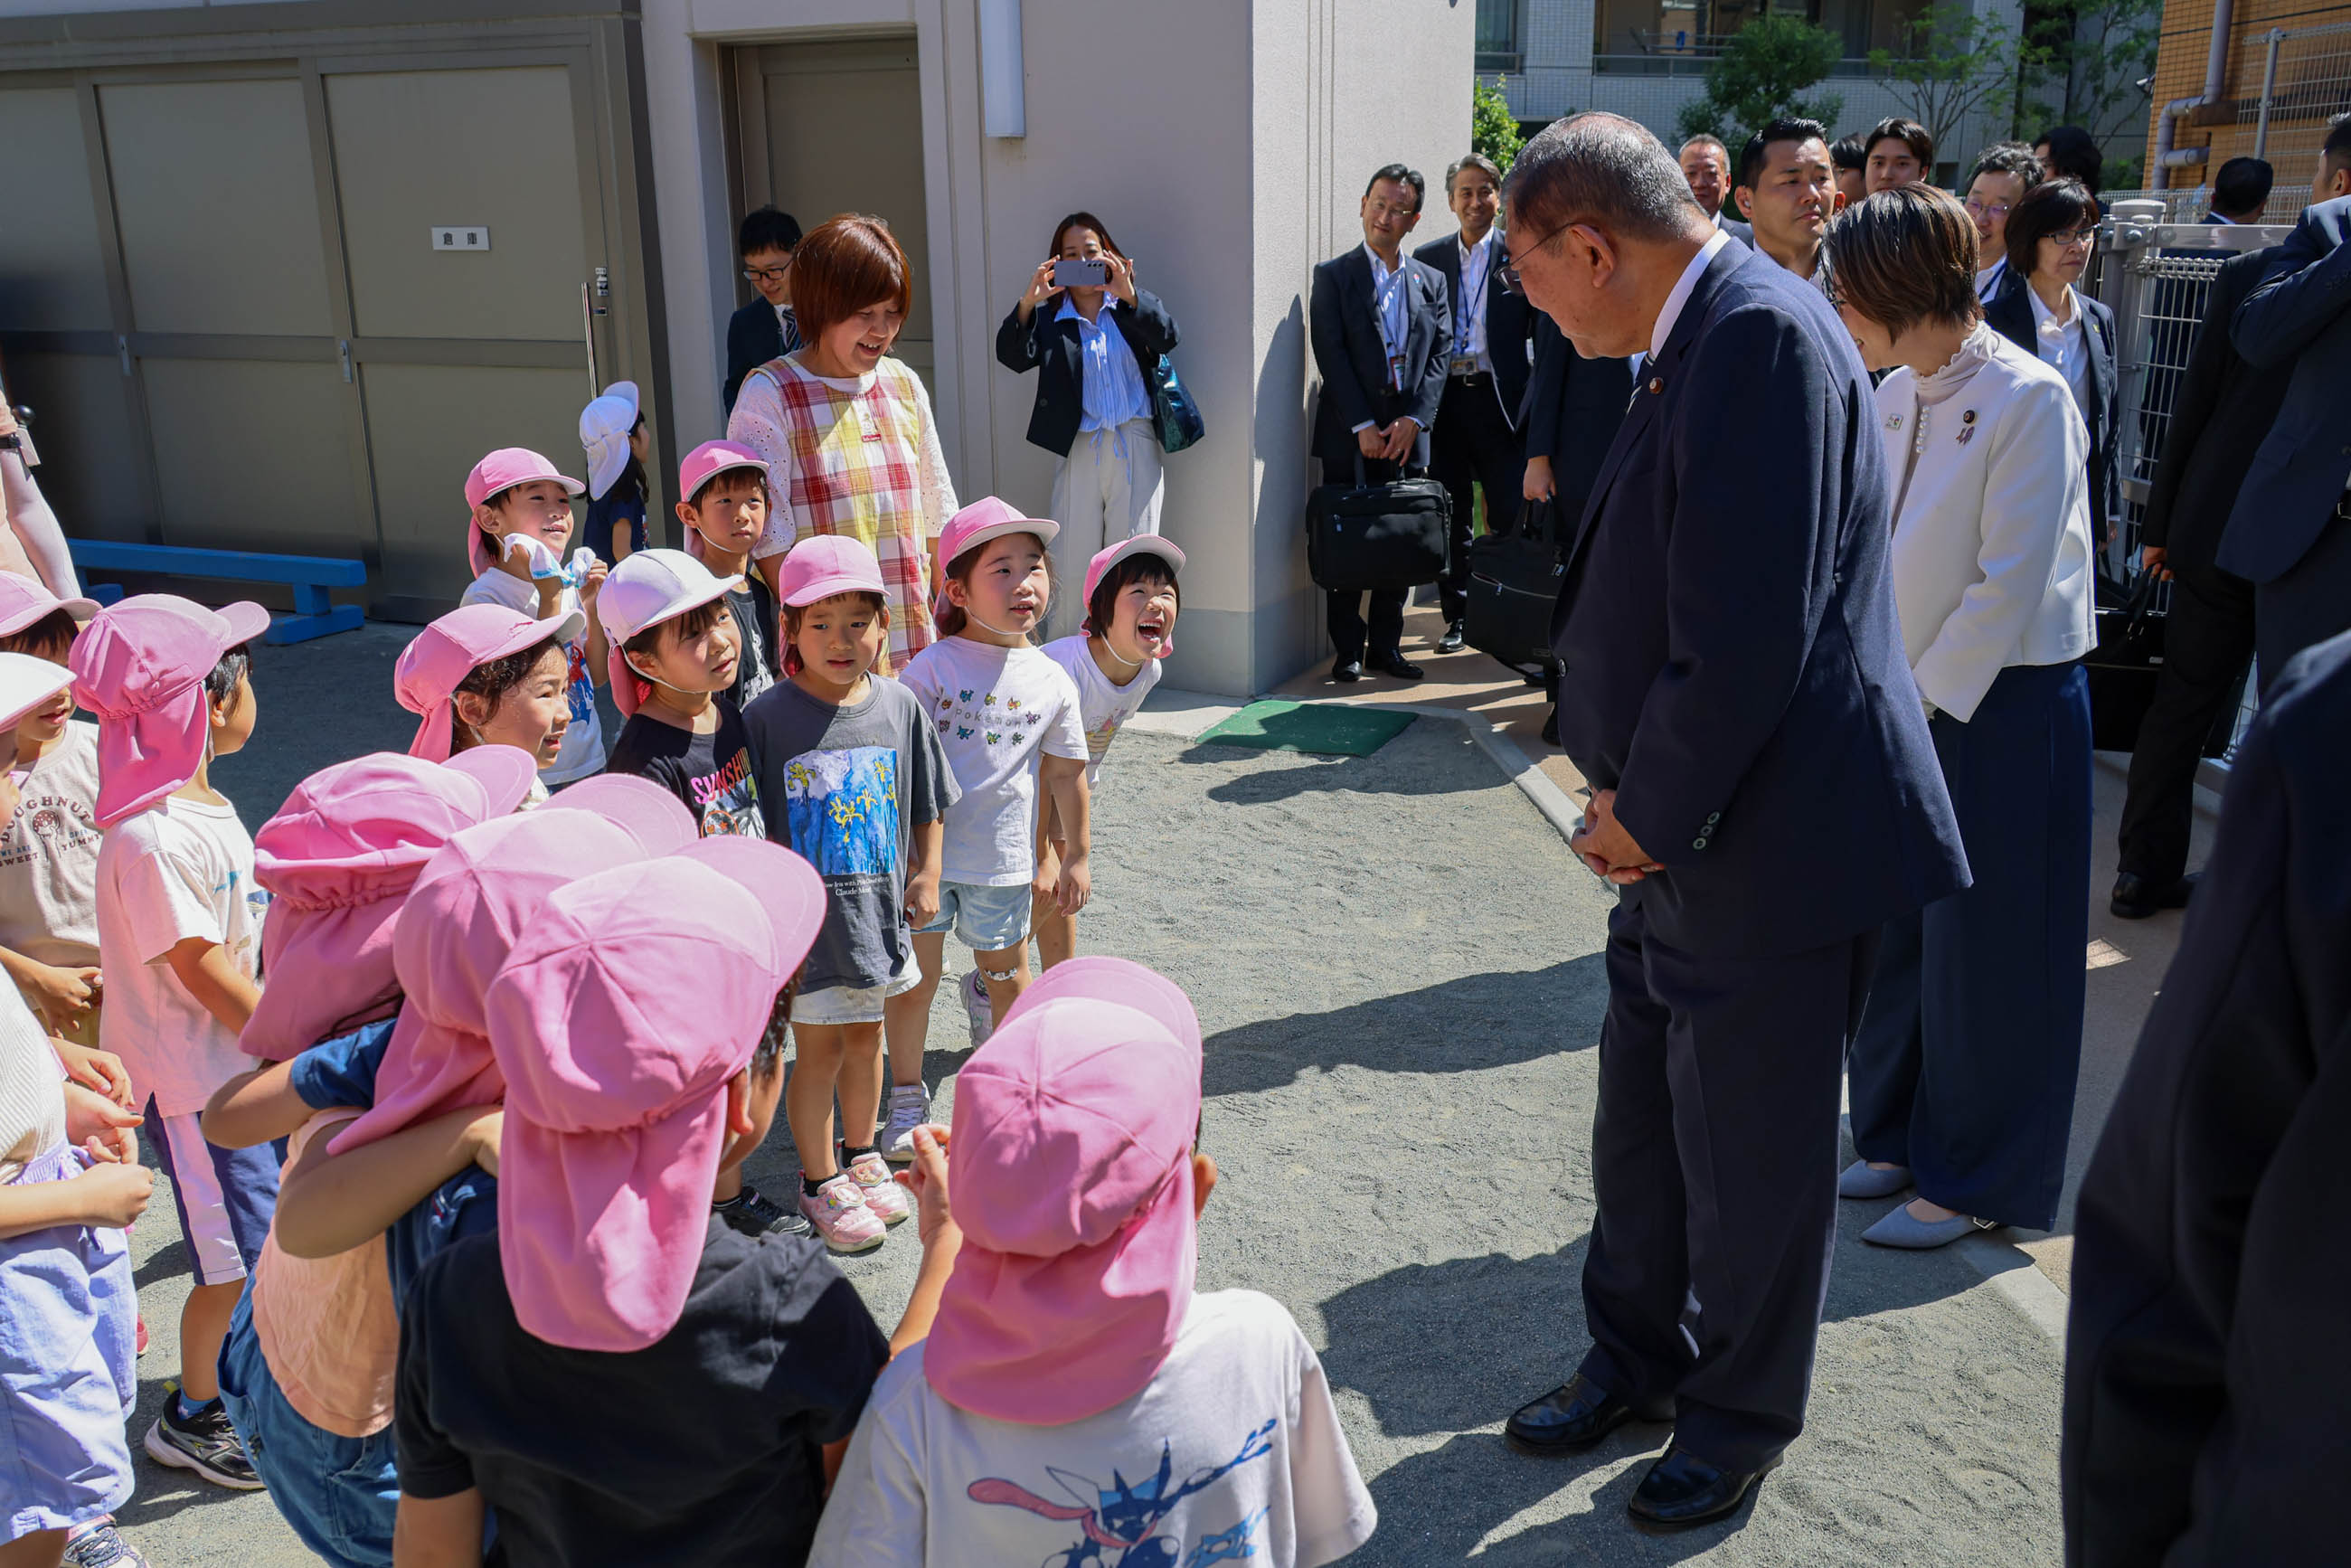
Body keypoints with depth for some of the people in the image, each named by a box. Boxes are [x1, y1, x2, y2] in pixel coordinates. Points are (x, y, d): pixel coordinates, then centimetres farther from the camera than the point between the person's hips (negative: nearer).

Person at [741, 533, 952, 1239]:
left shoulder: (899, 706, -2)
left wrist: (926, 876, 3)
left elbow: (928, 806, 9)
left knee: (865, 1036, 20)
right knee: (818, 1049, 7)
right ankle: (820, 1180, 25)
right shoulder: (767, 717, -13)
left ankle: (862, 1154, 40)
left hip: (878, 908, 4)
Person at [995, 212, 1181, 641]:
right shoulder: (1050, 321, 11)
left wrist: (1129, 296, -25)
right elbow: (1012, 356, -6)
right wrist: (1027, 303, -21)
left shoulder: (1134, 308, 10)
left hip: (1135, 448, 0)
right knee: (1073, 562, 0)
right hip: (1078, 449, 0)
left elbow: (1166, 337, -9)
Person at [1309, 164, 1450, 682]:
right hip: (1349, 435, -3)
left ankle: (1387, 646, 15)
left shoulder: (1430, 282, 12)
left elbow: (1441, 354, 6)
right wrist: (1362, 425, -13)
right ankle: (1347, 649, 9)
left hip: (1406, 432, 3)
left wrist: (1414, 418, -9)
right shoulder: (1333, 276, 2)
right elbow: (1331, 356, -6)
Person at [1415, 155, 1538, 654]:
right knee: (1452, 516, 7)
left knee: (1510, 515, -1)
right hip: (1445, 401, 2)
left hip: (1500, 400, -2)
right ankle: (1457, 617, 16)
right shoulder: (1428, 258, 11)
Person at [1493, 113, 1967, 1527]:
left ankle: (1740, 1420, 31)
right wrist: (1625, 782, 5)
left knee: (1751, 1158, 10)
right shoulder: (1704, 338, 9)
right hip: (1682, 829, 9)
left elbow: (1750, 635, -26)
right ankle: (1634, 1361, 42)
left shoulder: (1762, 333, -21)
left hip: (1770, 841, -9)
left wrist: (1651, 811, -14)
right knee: (1641, 1128, 22)